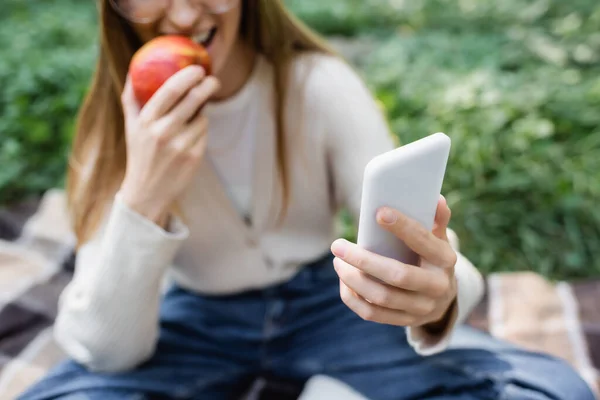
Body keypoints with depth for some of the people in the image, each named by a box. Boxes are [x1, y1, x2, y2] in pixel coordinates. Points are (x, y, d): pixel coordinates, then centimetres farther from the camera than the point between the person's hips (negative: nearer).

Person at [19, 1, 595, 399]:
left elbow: (415, 239, -17)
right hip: (197, 322, 1)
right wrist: (142, 198, -35)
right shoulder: (120, 125, -13)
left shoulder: (321, 85, -14)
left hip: (323, 306, 1)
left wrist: (441, 293, -42)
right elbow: (105, 350, -18)